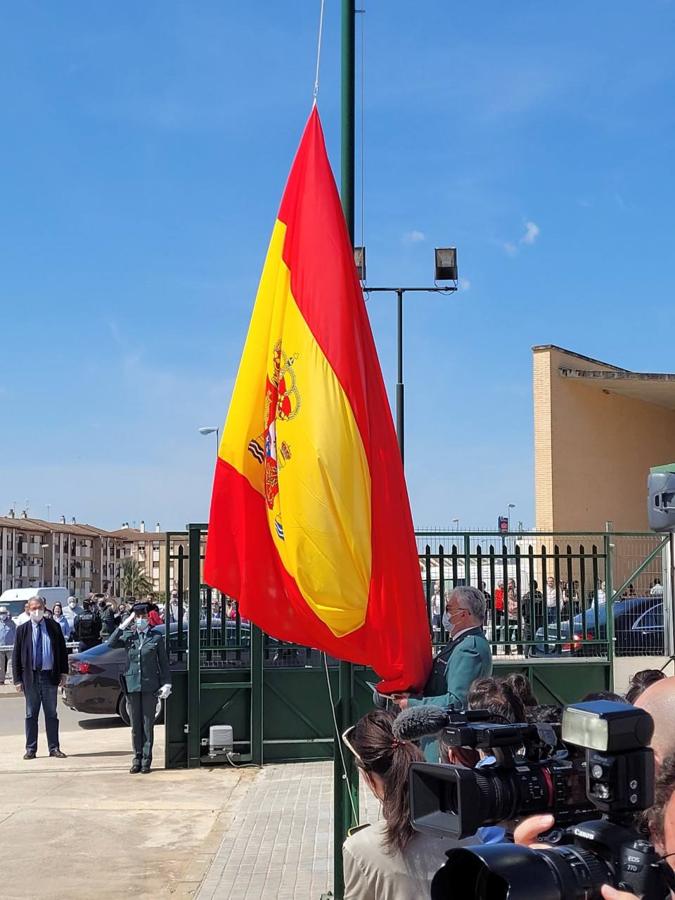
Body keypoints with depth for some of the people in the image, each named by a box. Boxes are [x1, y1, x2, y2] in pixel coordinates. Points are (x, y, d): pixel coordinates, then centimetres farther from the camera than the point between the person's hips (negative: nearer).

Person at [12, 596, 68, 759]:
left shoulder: (53, 627, 3)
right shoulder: (22, 630, 1)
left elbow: (62, 649, 8)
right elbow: (16, 655, 1)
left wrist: (63, 672, 1)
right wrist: (18, 679, -4)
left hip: (50, 676, 1)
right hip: (30, 677, -1)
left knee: (51, 714, 6)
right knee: (31, 715, 6)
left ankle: (54, 748, 12)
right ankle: (30, 749, 13)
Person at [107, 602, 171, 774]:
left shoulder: (157, 637, 3)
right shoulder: (128, 636, 6)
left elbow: (163, 662, 5)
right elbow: (111, 643, -10)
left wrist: (166, 684, -2)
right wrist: (124, 625, -12)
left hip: (150, 686, -1)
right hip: (132, 684, 1)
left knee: (148, 724, 2)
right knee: (135, 725, 7)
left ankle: (146, 760, 8)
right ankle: (137, 758, 15)